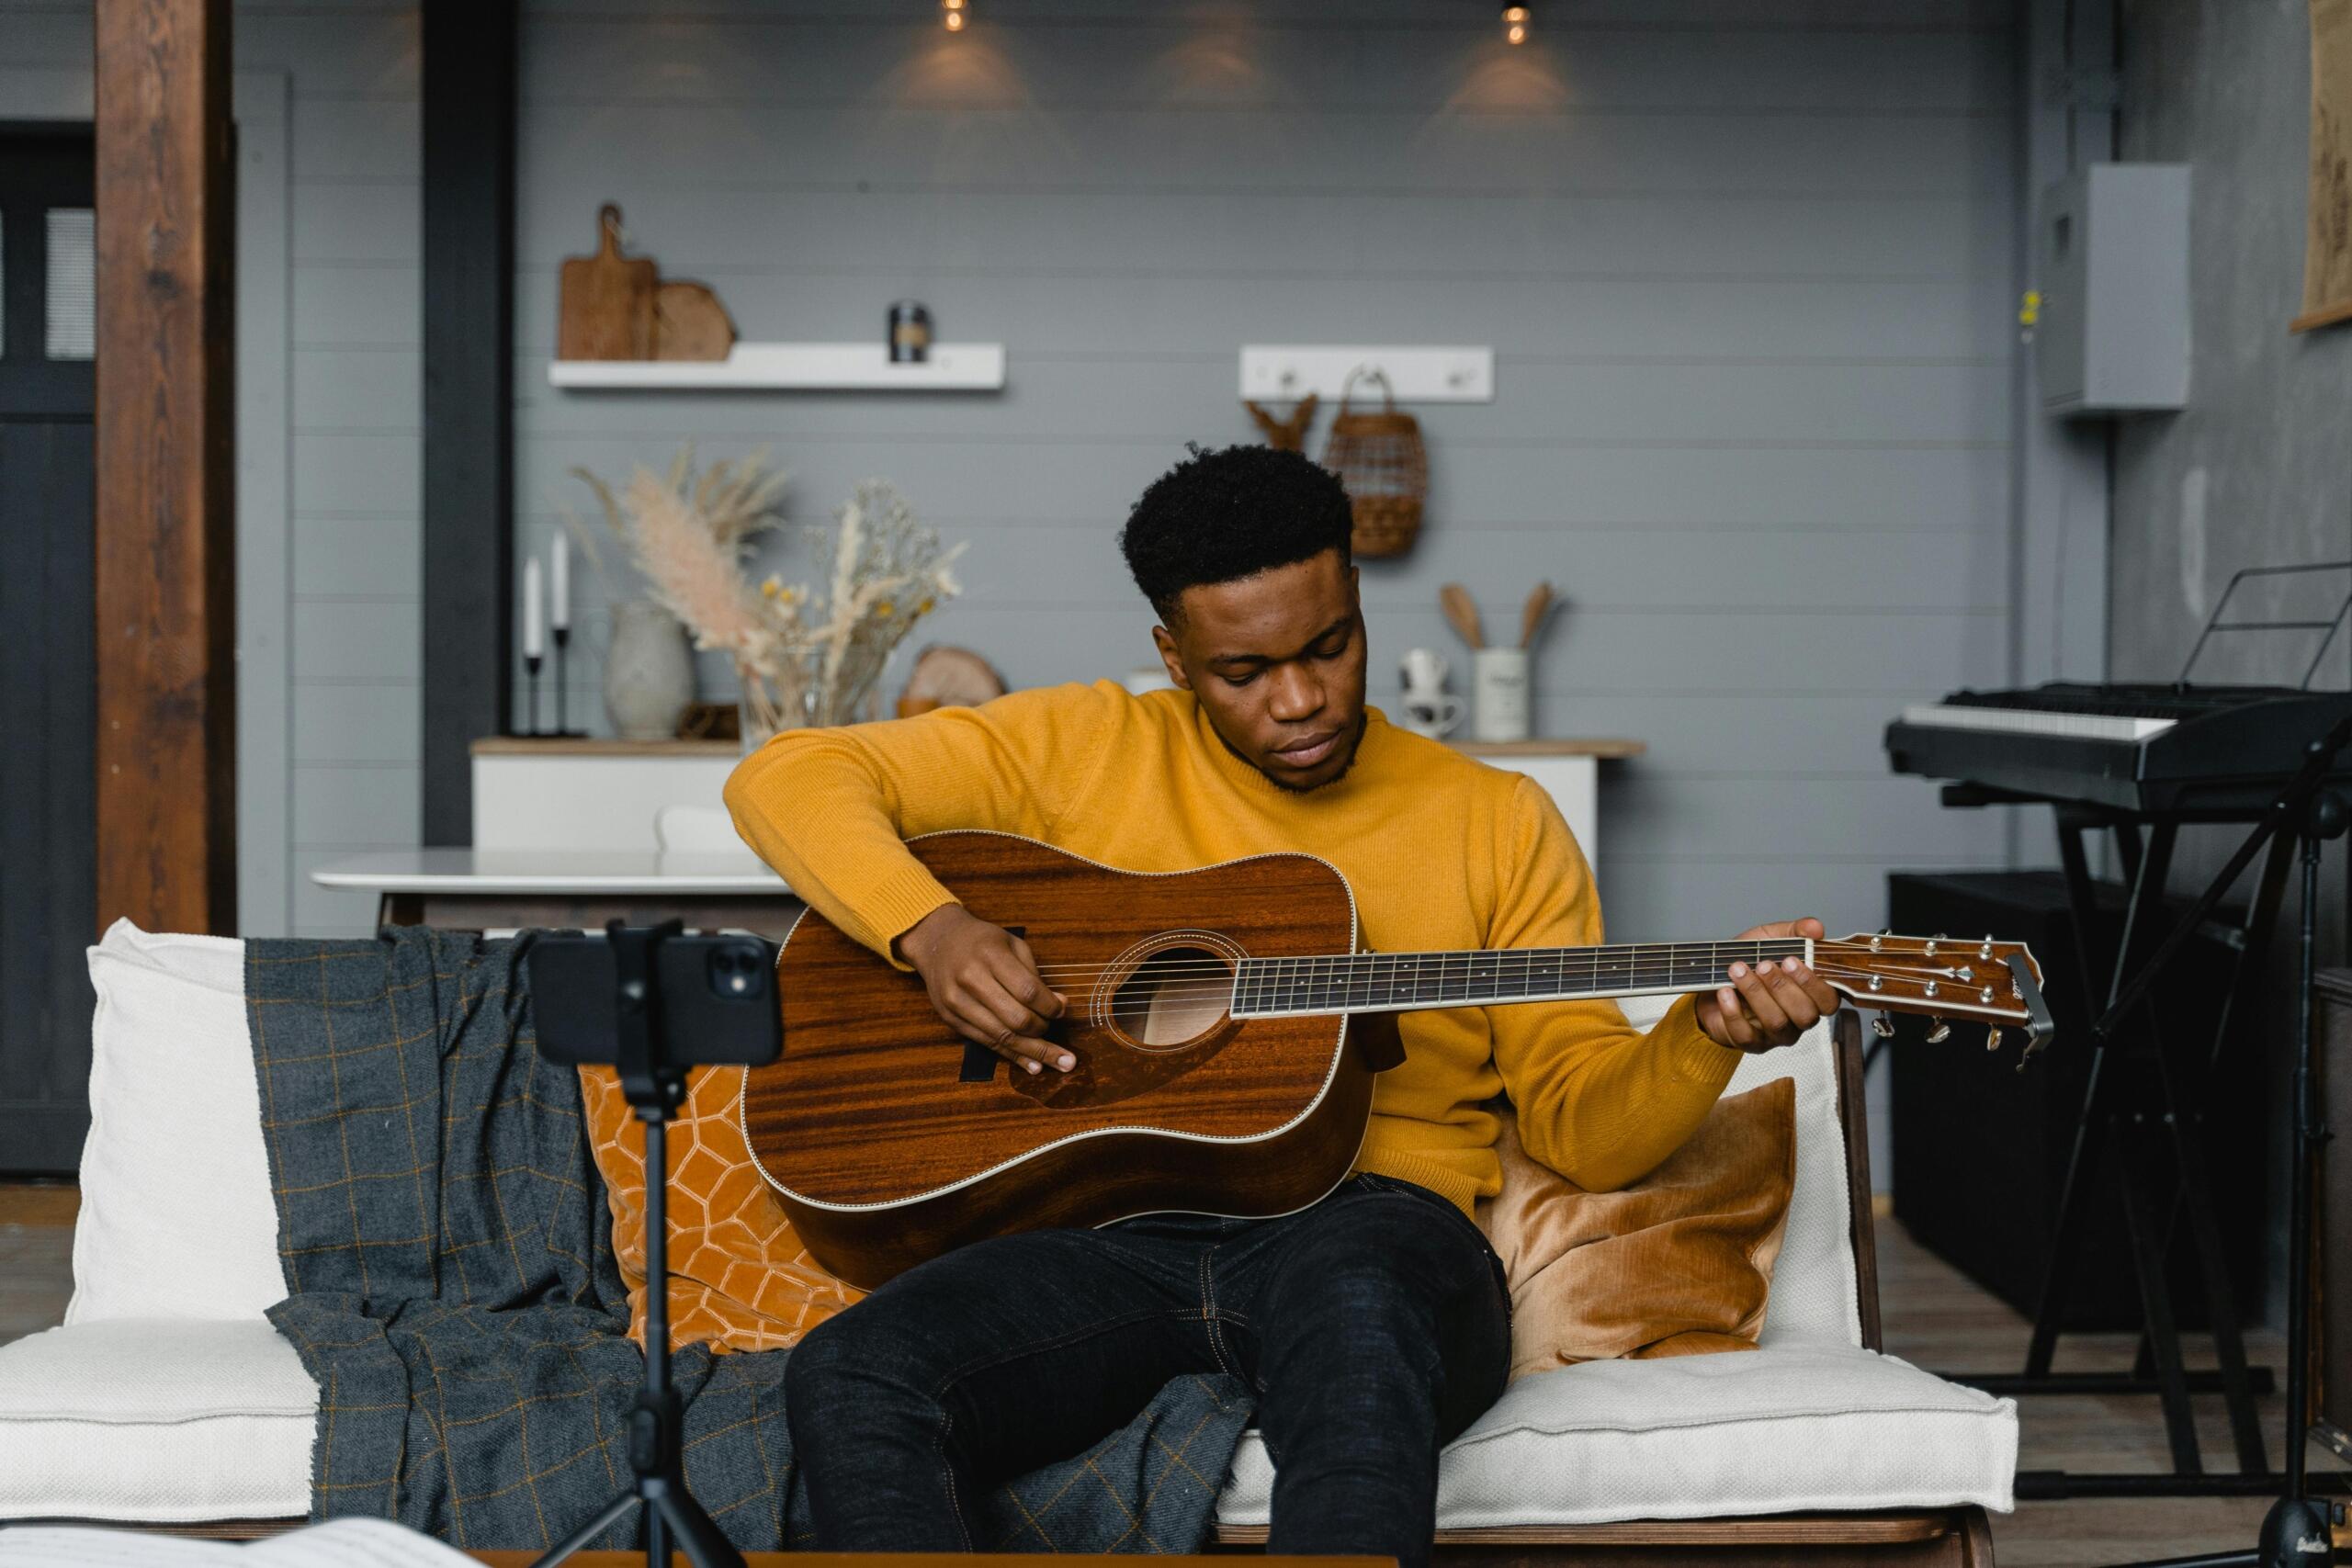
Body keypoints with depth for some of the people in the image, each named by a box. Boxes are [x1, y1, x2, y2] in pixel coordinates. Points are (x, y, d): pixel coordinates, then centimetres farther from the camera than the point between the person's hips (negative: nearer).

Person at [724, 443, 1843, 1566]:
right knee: (848, 1378, -29)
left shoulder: (1494, 822, 14)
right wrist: (930, 930, -8)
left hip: (1372, 1224, -1)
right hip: (1111, 1238, 2)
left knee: (1357, 1323, -41)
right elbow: (788, 777, 9)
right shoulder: (1086, 749, 12)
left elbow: (1585, 1126, 11)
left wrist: (1708, 1036, -11)